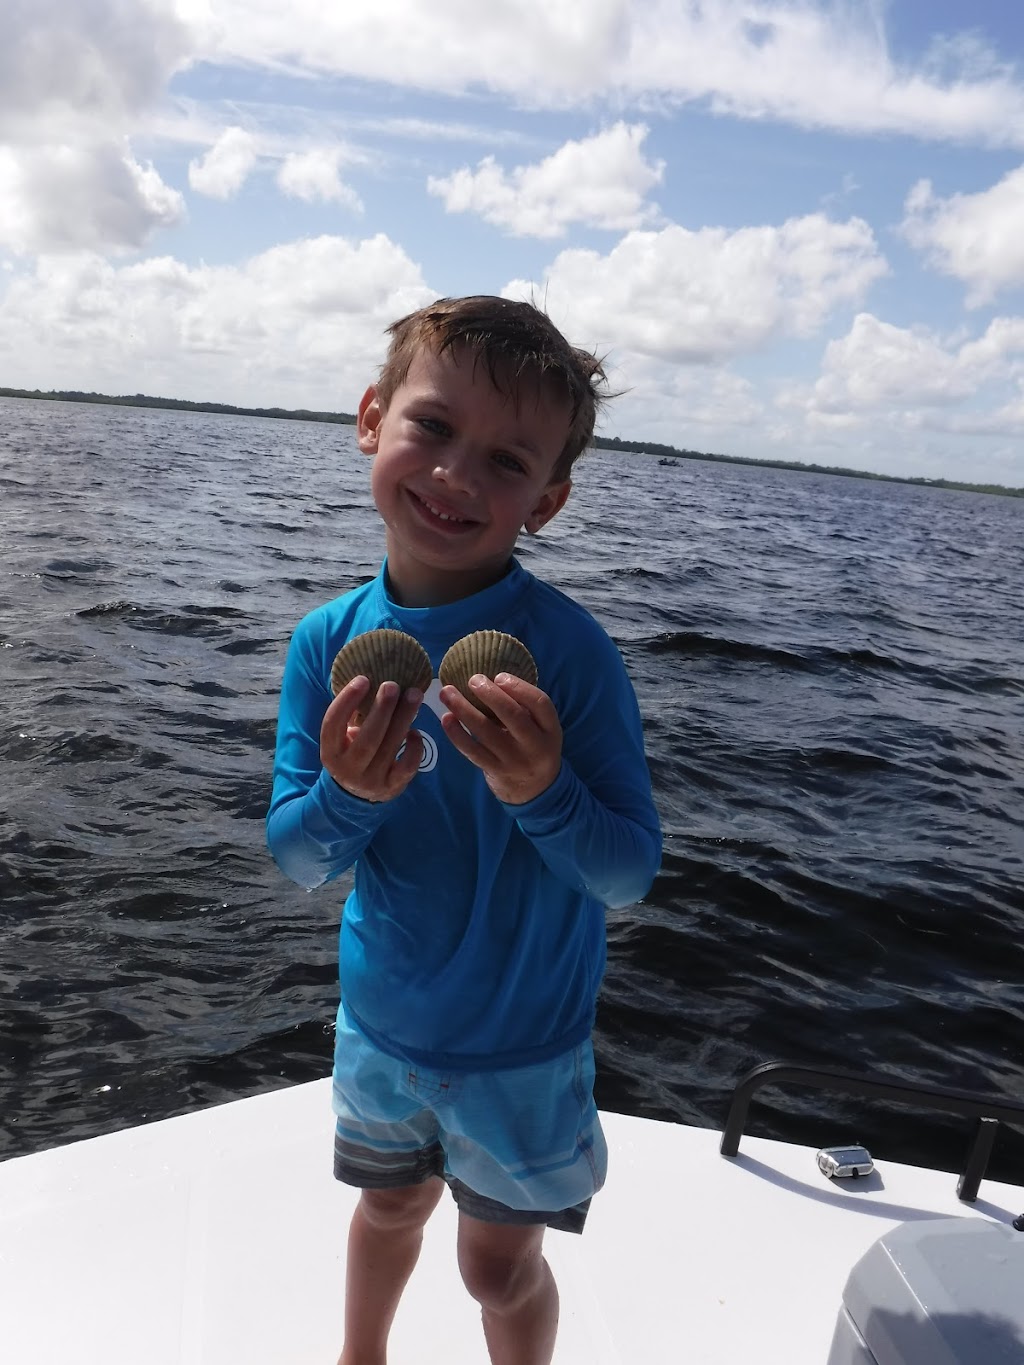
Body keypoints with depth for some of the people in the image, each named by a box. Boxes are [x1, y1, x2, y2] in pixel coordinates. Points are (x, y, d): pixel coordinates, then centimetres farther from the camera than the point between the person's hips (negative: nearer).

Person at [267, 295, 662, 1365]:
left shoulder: (568, 649, -24)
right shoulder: (329, 641, -13)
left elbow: (630, 875, -21)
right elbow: (295, 861, -10)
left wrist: (542, 790, -39)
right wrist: (350, 796, -31)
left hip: (521, 1044, -3)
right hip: (379, 1016, 4)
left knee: (500, 1263, 19)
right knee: (389, 1202, 29)